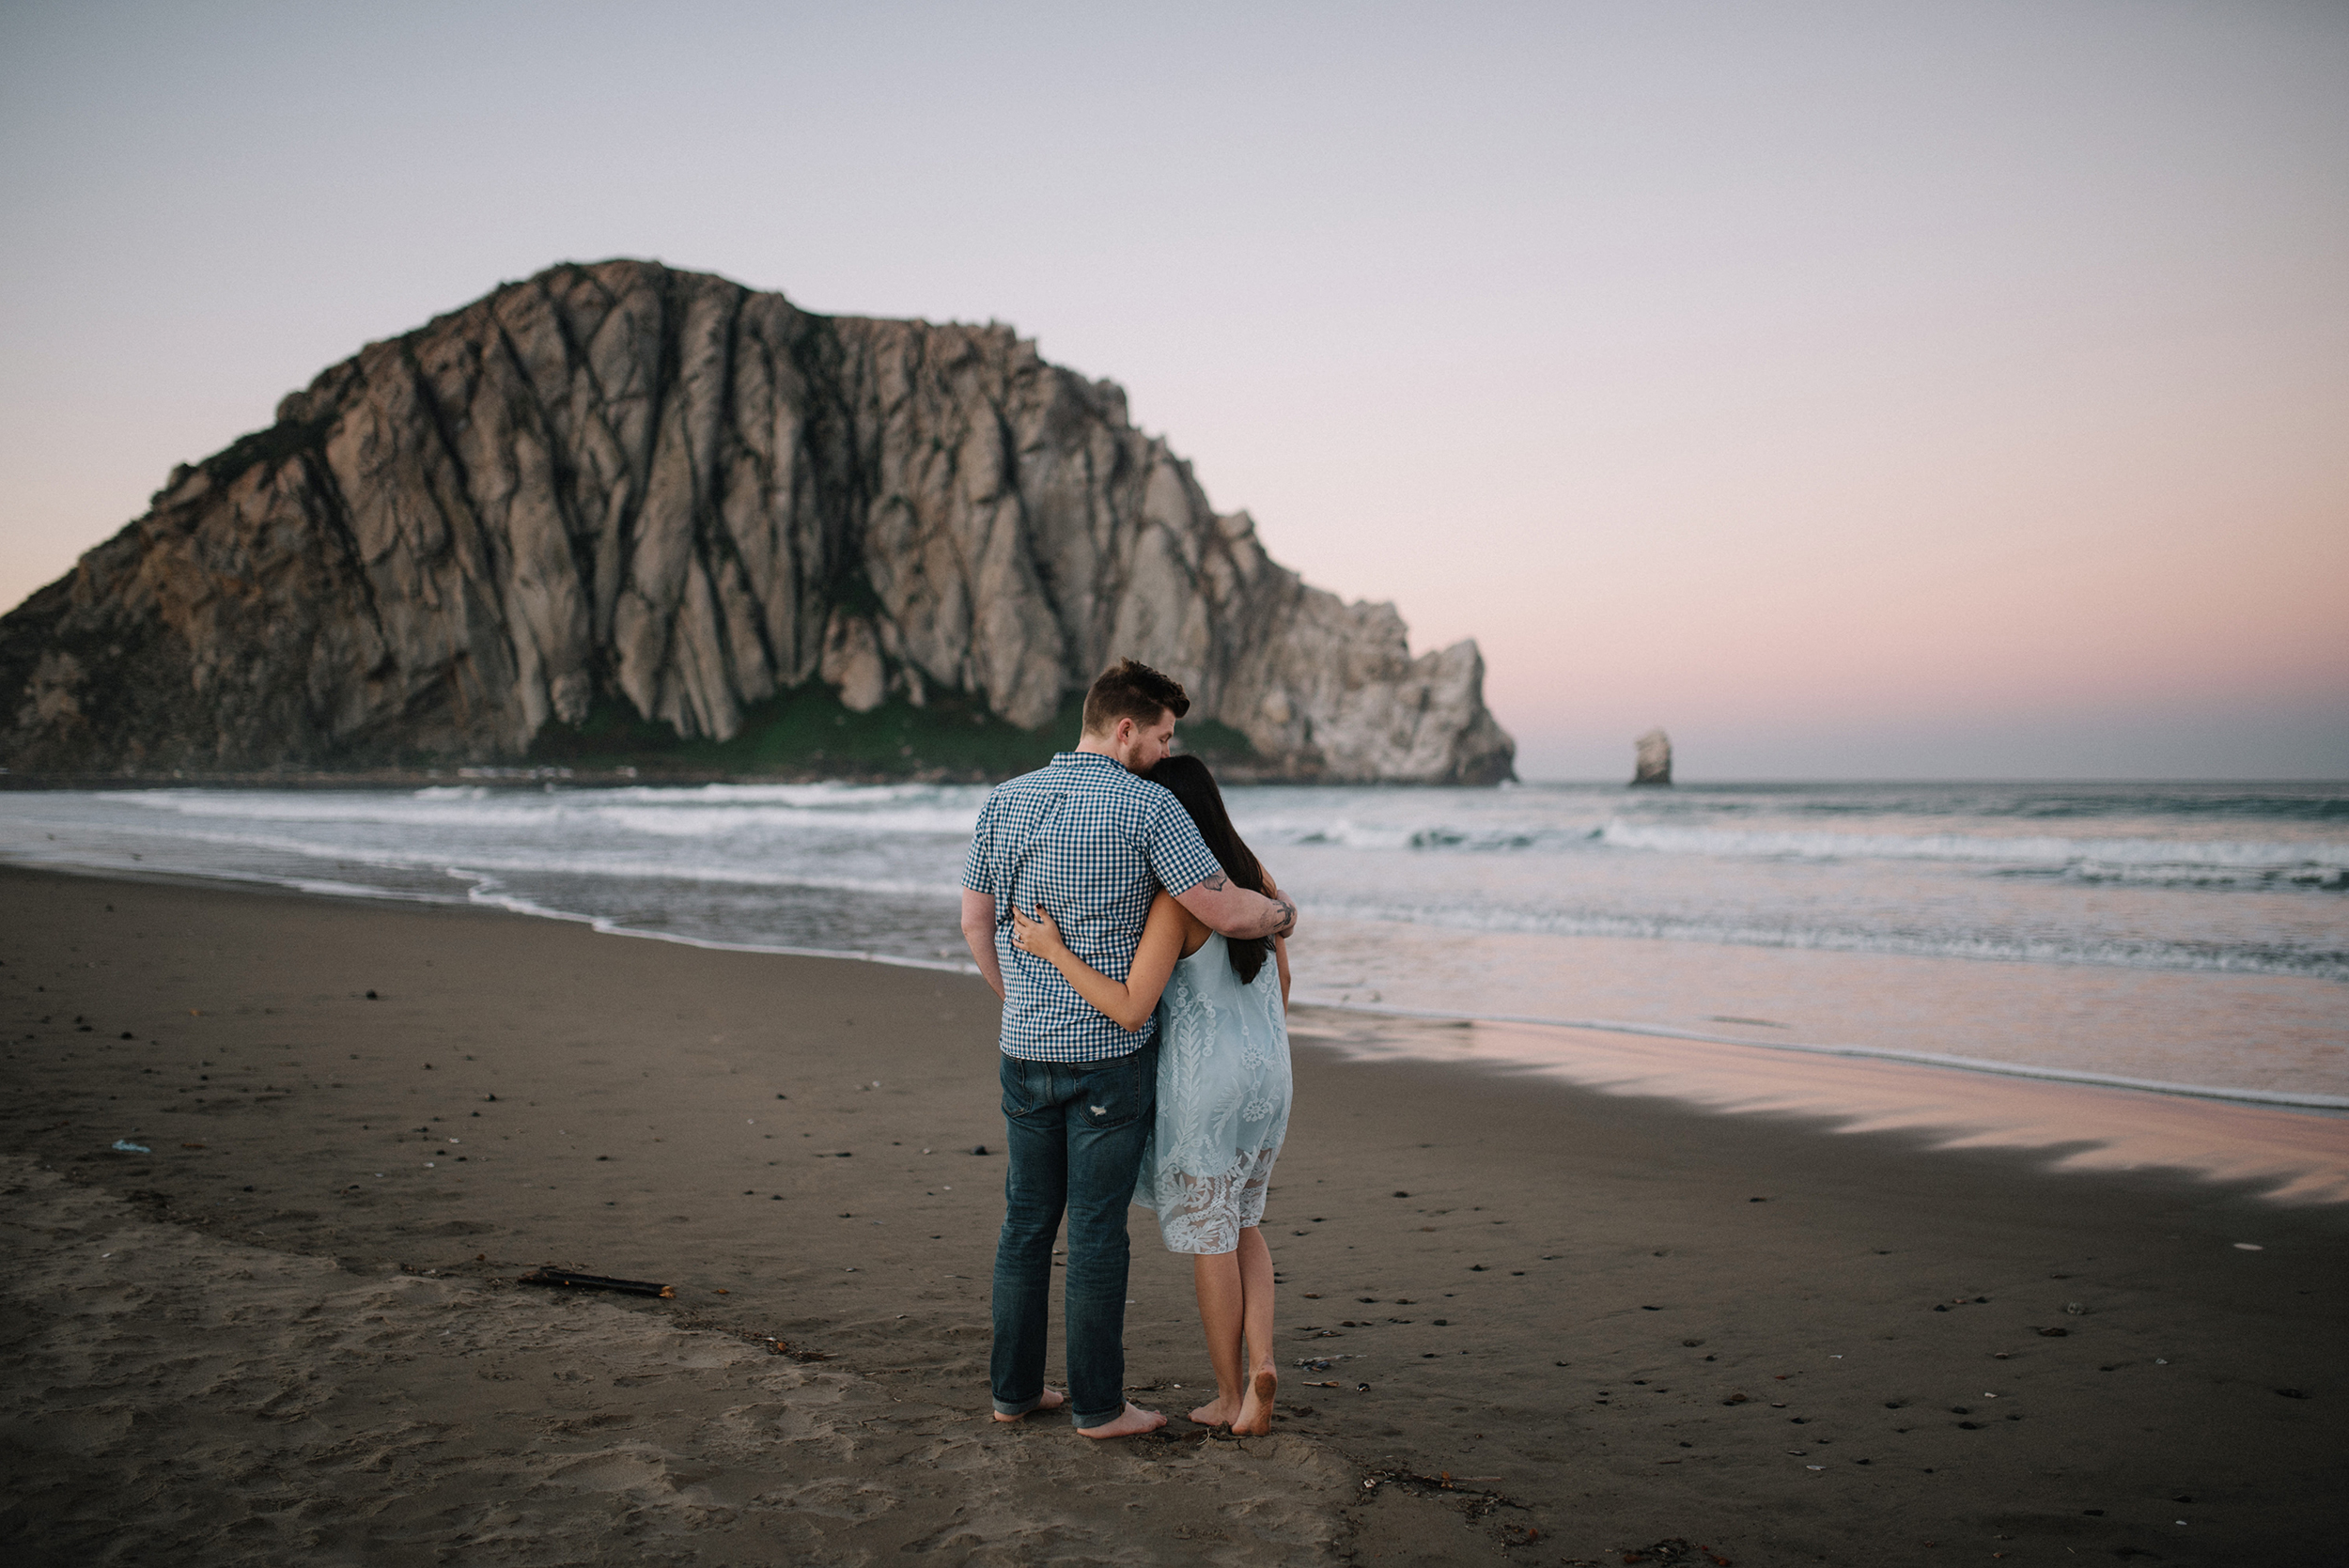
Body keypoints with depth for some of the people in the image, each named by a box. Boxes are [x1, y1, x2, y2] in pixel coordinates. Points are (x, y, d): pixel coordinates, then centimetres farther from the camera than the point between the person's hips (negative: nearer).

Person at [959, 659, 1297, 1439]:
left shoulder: (1004, 801, 4)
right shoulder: (1147, 806, -13)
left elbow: (975, 920, 10)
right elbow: (1224, 912, -15)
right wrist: (1282, 914, 7)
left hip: (1026, 1048, 5)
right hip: (1111, 1051, -5)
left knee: (1027, 1221, 15)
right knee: (1096, 1229, 3)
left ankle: (1015, 1387, 23)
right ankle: (1097, 1402, 13)